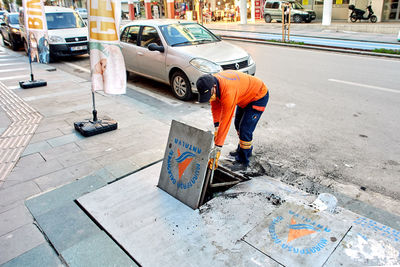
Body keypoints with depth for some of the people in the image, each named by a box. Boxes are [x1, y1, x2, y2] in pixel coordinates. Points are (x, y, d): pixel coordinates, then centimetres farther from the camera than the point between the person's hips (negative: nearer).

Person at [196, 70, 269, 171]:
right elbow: (215, 107, -7)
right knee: (238, 124, 20)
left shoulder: (228, 92, -43)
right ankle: (244, 149, 42)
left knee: (245, 129, -14)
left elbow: (225, 121, -40)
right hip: (245, 95, 9)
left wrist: (217, 148, -36)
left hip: (259, 96, -9)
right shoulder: (211, 84, -19)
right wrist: (216, 127, -20)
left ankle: (243, 162, 2)